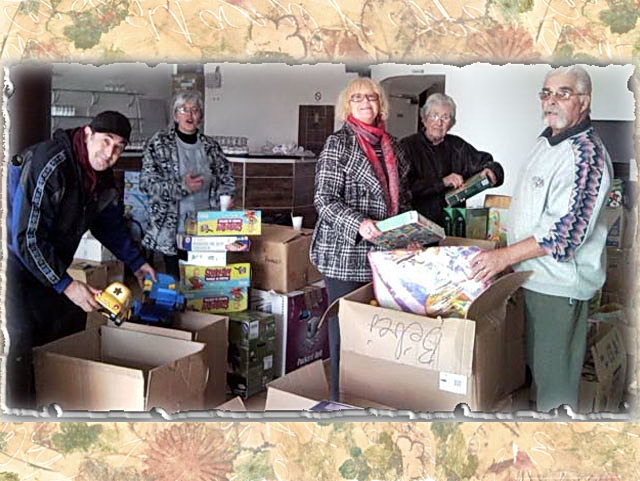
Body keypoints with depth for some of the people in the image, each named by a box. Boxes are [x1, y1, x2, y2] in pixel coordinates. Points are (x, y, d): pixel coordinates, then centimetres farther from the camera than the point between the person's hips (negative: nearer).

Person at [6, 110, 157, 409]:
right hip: (17, 262, -9)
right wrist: (66, 285, -26)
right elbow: (27, 237, -28)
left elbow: (110, 224, 18)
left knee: (71, 323, 12)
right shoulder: (49, 164, -27)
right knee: (18, 340, -18)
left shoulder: (102, 177, 0)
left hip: (50, 265, 9)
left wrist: (136, 263, 18)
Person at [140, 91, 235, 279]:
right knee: (176, 282, 0)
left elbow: (226, 179, 19)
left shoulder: (210, 146, 11)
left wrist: (225, 197, -2)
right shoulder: (159, 143, 0)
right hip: (172, 228, -3)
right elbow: (146, 182, -7)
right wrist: (182, 186, -17)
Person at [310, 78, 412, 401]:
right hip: (345, 251, -5)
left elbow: (401, 195, 24)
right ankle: (340, 397, 14)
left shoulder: (389, 144, 15)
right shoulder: (338, 144, -4)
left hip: (384, 251, 6)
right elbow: (324, 199, -11)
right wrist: (358, 223, -25)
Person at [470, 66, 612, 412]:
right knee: (535, 364, 21)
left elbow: (568, 230, -26)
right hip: (532, 276, 10)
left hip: (559, 283, -9)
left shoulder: (586, 154, -19)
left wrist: (505, 257, -25)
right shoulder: (546, 142, 12)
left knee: (554, 378, 1)